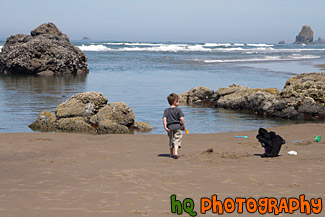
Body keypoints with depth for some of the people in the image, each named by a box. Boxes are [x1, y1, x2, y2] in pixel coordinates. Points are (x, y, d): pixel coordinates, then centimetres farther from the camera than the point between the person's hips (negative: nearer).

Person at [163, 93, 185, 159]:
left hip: (170, 127, 4)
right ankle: (176, 152, -23)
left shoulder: (166, 110, 4)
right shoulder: (178, 109, -5)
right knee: (177, 141, -4)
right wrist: (183, 126, 0)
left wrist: (165, 127, -6)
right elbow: (182, 119, -11)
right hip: (178, 127, -4)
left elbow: (164, 118, -7)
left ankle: (171, 154, 26)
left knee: (171, 141, 18)